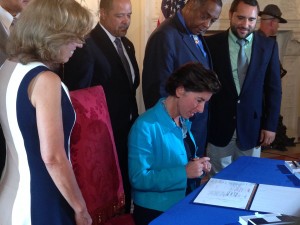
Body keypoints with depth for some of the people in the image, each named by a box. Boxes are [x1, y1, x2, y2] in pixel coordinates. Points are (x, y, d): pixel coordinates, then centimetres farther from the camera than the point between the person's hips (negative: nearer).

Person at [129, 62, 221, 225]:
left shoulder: (184, 121, 7)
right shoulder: (145, 126, -19)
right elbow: (138, 178, -22)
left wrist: (198, 165, -1)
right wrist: (184, 172, -24)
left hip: (185, 201, 8)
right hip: (155, 211, -8)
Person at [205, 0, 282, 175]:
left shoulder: (268, 46, 0)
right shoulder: (212, 43, -3)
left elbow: (274, 88, 3)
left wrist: (271, 125, -1)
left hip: (252, 127, 1)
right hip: (219, 126, -1)